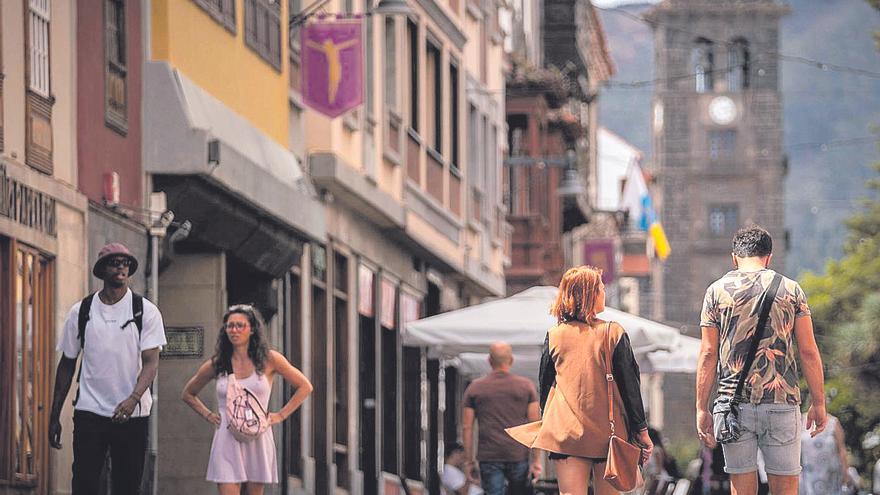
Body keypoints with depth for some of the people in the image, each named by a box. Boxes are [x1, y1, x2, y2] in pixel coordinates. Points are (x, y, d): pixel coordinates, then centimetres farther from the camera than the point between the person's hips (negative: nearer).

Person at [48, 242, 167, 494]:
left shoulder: (146, 311, 0)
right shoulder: (81, 311, 5)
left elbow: (151, 362, -7)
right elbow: (67, 364, 12)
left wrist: (133, 399, -26)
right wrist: (54, 416, 9)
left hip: (132, 414, 0)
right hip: (89, 412, 0)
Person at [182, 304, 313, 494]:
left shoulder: (269, 360, 3)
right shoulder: (216, 365, 6)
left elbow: (304, 387, 11)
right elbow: (188, 394, 22)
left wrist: (281, 415, 5)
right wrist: (208, 415, 9)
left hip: (258, 441, 0)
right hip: (227, 441, 0)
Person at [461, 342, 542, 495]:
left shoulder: (475, 388, 5)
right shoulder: (526, 386, 4)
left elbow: (466, 427, 4)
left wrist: (468, 460, 9)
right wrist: (536, 459, 1)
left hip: (488, 456, 0)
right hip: (518, 455, 0)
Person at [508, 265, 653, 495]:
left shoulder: (554, 336, 3)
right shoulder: (613, 333, -4)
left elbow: (544, 385, 11)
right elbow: (629, 384, -3)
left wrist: (547, 422, 27)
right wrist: (641, 430, 3)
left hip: (566, 431, 1)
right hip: (608, 432, -1)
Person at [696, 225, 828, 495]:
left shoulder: (717, 291, 4)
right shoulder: (791, 289, 4)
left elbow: (708, 354, 1)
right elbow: (808, 351, 1)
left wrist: (702, 409, 5)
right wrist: (818, 403, 7)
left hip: (734, 402, 0)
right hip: (781, 402, 0)